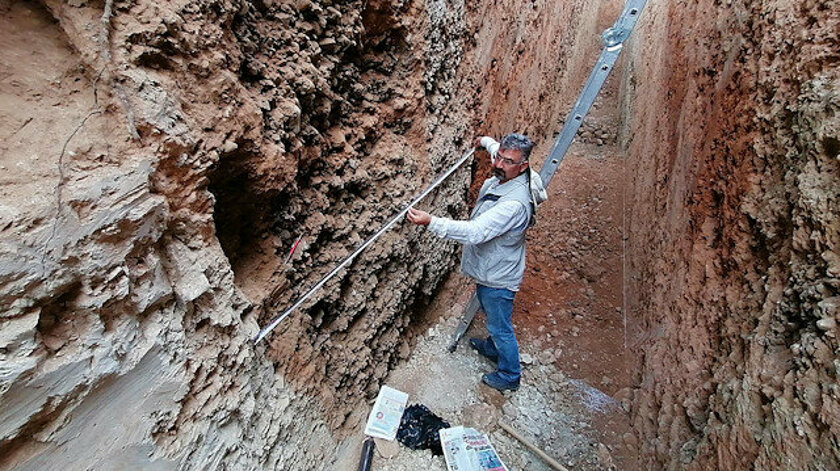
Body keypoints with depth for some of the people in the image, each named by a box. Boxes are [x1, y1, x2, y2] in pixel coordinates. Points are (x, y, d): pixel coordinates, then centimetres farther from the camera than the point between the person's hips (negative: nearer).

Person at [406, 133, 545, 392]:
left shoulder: (515, 203, -35)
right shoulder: (502, 176, -7)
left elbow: (474, 232, -42)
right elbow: (497, 149, 19)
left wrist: (431, 222, -47)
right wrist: (487, 141, 37)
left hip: (498, 278, -9)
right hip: (488, 270, 10)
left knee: (501, 327, 13)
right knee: (493, 319, 32)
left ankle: (509, 376, 37)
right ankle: (493, 348, 58)